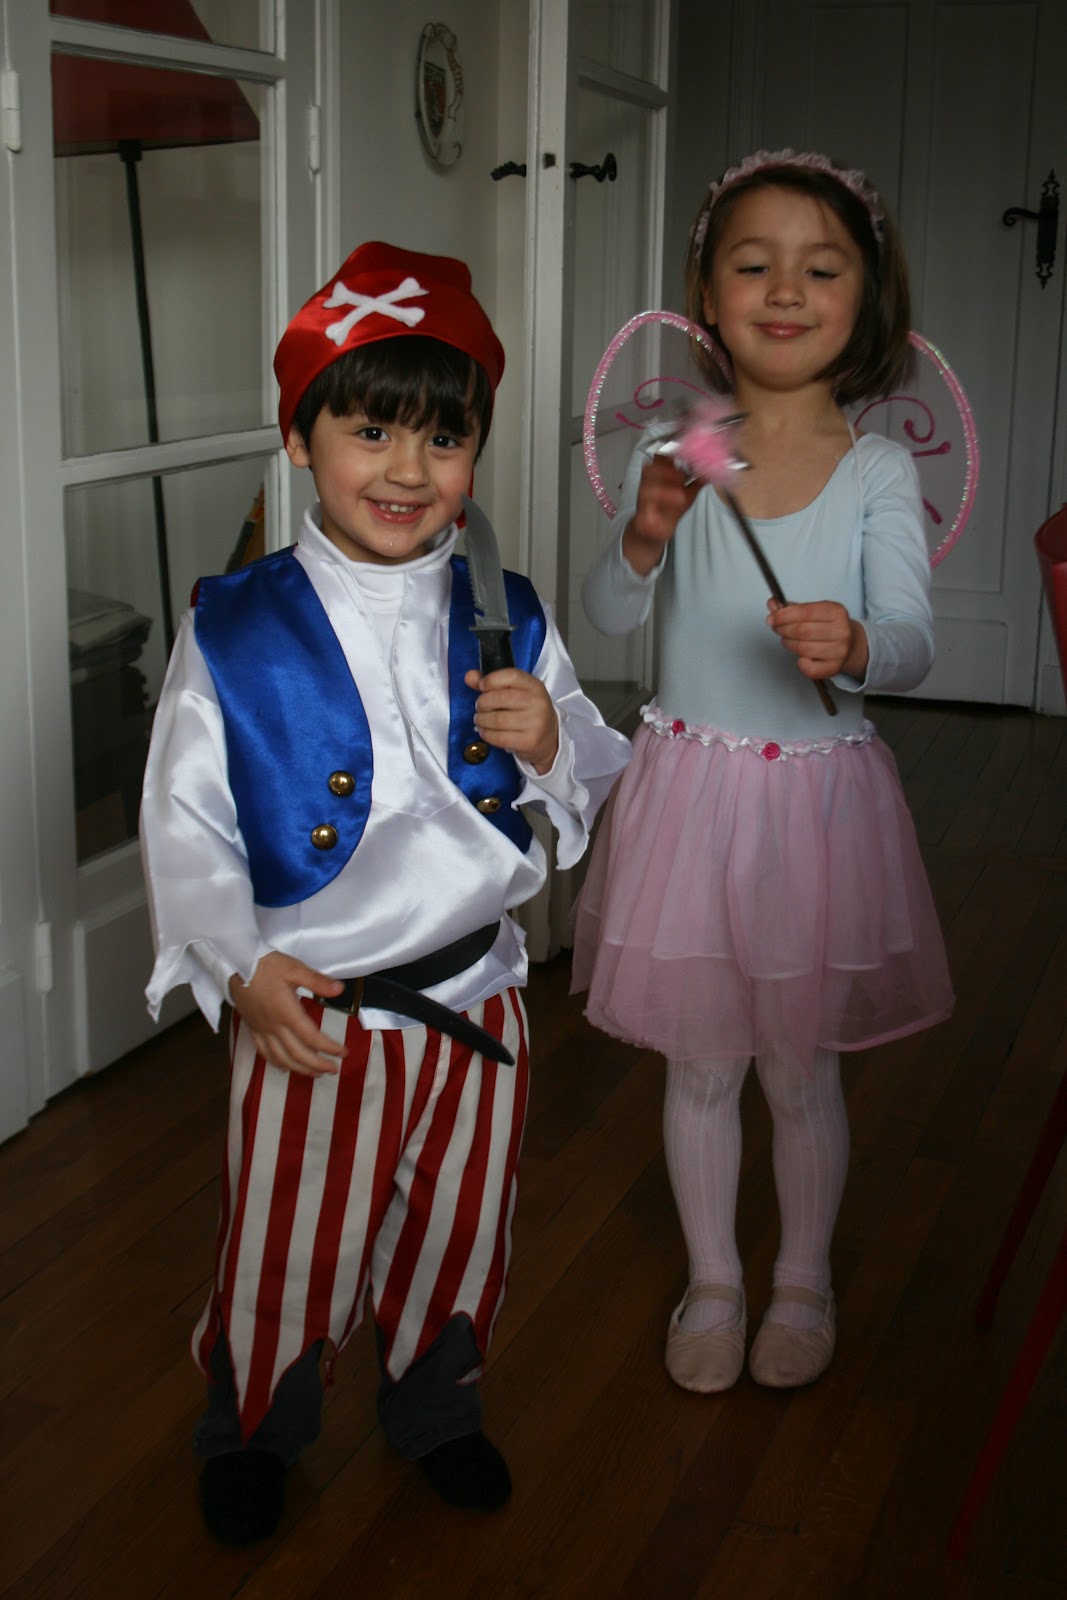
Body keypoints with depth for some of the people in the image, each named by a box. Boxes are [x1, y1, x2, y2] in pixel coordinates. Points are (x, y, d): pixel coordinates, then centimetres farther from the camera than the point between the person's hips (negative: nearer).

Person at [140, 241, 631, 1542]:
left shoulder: (508, 622, 0)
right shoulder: (234, 631, -10)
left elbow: (599, 785, 6)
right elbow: (183, 818, -8)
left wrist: (552, 743, -16)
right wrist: (241, 966, -18)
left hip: (476, 996, 3)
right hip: (311, 1008, -3)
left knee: (459, 1236, 19)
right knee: (288, 1247, 11)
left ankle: (433, 1405, 47)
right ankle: (252, 1431, 40)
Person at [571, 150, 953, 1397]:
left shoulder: (877, 472, -6)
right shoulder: (672, 453, -2)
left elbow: (912, 642, -15)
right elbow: (607, 618, -7)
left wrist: (854, 644, -38)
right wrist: (645, 536, -27)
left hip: (817, 796, -1)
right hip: (688, 788, 1)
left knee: (802, 1066, 12)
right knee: (699, 1062, 13)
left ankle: (804, 1282, 36)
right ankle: (711, 1282, 34)